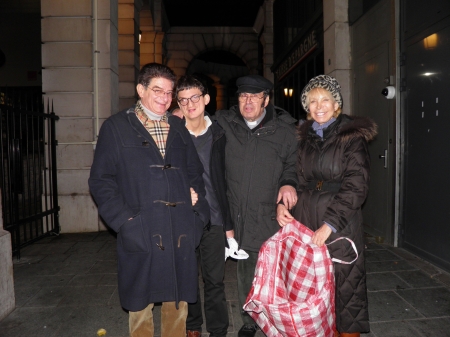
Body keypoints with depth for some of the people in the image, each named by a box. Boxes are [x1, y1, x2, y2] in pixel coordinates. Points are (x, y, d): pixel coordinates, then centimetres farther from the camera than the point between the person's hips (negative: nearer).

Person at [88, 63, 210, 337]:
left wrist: (198, 210, 2)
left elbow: (195, 173, 16)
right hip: (140, 233, -3)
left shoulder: (178, 128, 14)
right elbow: (101, 181, -2)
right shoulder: (116, 127, 2)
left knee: (178, 302, 14)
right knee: (140, 304, 10)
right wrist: (125, 220, -11)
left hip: (181, 233, 4)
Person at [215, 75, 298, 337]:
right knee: (245, 273, 14)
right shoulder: (223, 123, 5)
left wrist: (289, 183, -10)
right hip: (237, 217, 2)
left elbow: (293, 164, 9)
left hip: (270, 218, -1)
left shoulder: (284, 130, 1)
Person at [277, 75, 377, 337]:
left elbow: (356, 187, -12)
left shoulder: (352, 136, -5)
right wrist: (282, 203, -3)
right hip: (305, 220, 4)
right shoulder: (304, 137, 10)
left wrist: (329, 224, -17)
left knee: (344, 284, 5)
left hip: (341, 223, -4)